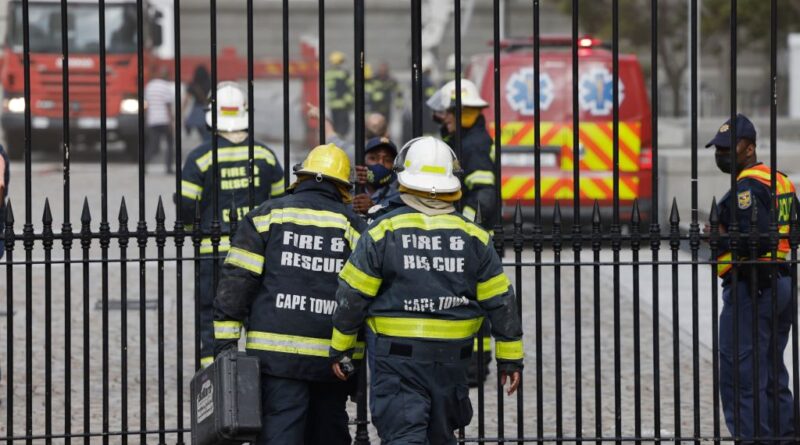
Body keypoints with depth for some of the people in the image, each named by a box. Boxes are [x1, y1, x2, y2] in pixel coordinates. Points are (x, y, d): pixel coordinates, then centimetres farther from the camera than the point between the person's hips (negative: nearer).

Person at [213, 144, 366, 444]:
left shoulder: (267, 215, 4)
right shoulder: (353, 227, 8)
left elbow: (236, 280, -3)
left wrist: (226, 343, 0)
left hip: (277, 353, -2)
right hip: (333, 358, 2)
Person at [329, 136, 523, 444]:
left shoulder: (384, 231, -6)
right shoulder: (473, 236, 2)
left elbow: (352, 295, -5)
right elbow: (500, 301, 5)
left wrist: (341, 348, 5)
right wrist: (510, 358, 12)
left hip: (396, 356, -3)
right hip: (452, 358, 3)